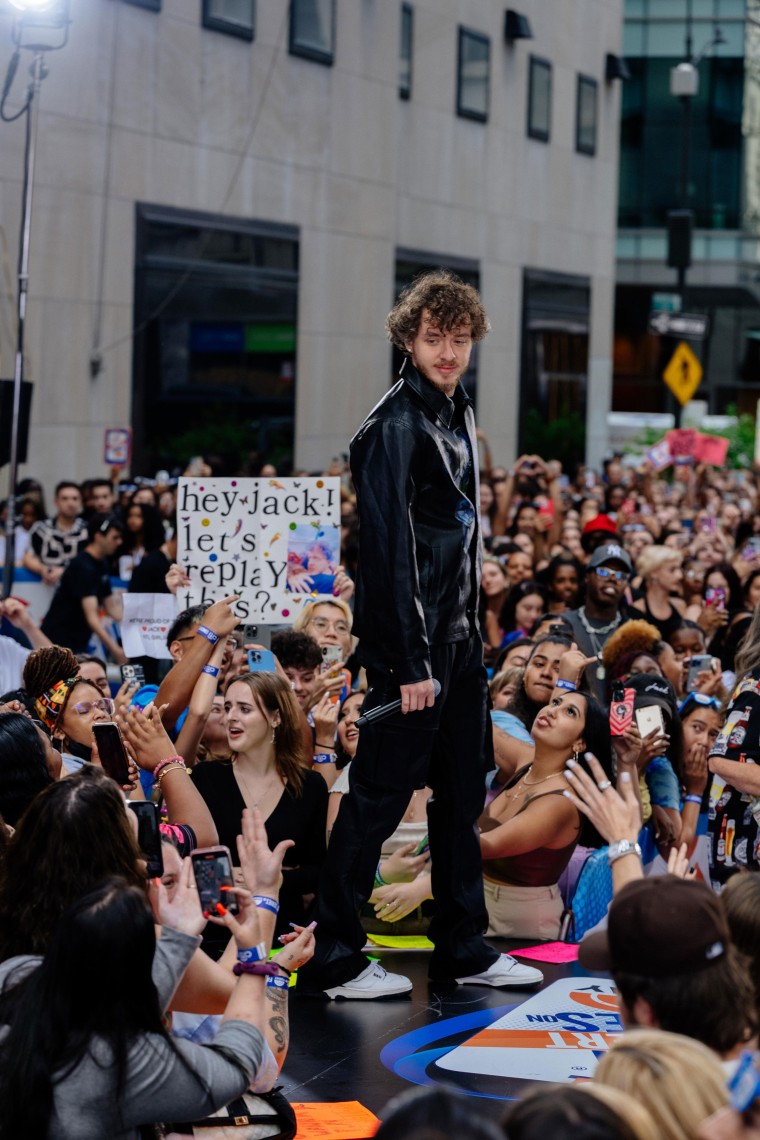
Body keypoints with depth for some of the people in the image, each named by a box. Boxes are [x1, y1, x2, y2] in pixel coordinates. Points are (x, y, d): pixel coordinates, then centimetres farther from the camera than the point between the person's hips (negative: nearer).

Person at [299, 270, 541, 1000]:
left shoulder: (457, 417, 14)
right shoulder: (395, 425, -14)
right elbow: (388, 548, -19)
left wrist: (469, 630, 14)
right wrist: (410, 663, -22)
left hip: (459, 637, 9)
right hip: (411, 641, -9)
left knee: (463, 793, 13)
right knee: (380, 795, -4)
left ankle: (465, 951, 22)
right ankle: (332, 960, 4)